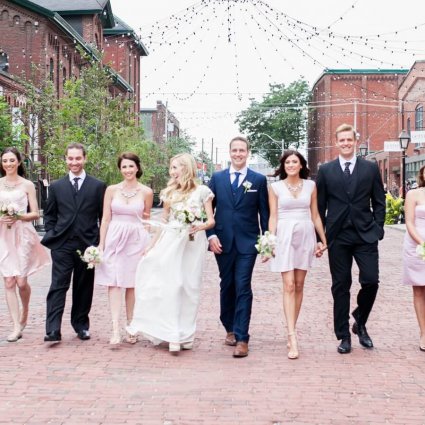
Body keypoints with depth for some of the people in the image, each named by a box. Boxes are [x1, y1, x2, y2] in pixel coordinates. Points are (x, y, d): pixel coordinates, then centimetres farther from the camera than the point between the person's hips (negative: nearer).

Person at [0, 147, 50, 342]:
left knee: (21, 281, -3)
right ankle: (16, 327, 4)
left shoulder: (27, 185, 3)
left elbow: (35, 214, 1)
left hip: (23, 236, -2)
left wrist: (18, 217, -15)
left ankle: (24, 312, 28)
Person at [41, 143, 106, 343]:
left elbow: (103, 216, 6)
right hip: (62, 245, 0)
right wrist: (51, 235, 1)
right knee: (58, 287, -6)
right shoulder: (56, 186, 9)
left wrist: (101, 242, 0)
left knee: (84, 288, 8)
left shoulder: (98, 186, 5)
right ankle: (53, 330, -9)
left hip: (88, 245, 0)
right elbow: (49, 215, 13)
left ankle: (81, 325, 20)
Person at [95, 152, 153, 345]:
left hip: (136, 240, 0)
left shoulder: (146, 192, 3)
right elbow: (105, 219, 4)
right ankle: (115, 330, -12)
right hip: (114, 238, 0)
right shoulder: (112, 190, 3)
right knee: (114, 282, -8)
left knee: (132, 284, 4)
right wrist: (101, 245, 0)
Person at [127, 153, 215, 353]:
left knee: (189, 286, 1)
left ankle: (186, 335, 9)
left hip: (193, 243, -2)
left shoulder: (202, 191, 2)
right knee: (170, 285, -5)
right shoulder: (169, 192, 12)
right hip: (170, 242, 3)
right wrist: (151, 245, 12)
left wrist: (201, 226, -22)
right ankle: (173, 335, -4)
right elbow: (164, 222, 16)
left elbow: (211, 220, 0)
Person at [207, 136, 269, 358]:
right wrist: (211, 235, -4)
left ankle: (241, 338, -5)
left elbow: (264, 212, 2)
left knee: (243, 288, -7)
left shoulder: (259, 180, 3)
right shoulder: (217, 178, 7)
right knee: (227, 286, 12)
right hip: (222, 242, 3)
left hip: (247, 242, -2)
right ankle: (230, 329, 29)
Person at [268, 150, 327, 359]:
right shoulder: (275, 187, 3)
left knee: (299, 286, 6)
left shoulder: (310, 185, 8)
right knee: (289, 286, -9)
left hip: (306, 236, 2)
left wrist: (324, 239, 11)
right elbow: (273, 217, 2)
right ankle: (292, 337, -12)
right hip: (284, 236, -2)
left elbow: (315, 215, 11)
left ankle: (291, 331, 17)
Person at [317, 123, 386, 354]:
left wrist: (378, 229, -1)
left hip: (365, 235, 0)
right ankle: (344, 336, 14)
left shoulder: (371, 168, 7)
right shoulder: (325, 170, 6)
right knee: (340, 286, 4)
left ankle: (360, 323, 19)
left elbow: (379, 202, 8)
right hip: (338, 237, 0)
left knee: (371, 281, -7)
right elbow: (320, 206, 7)